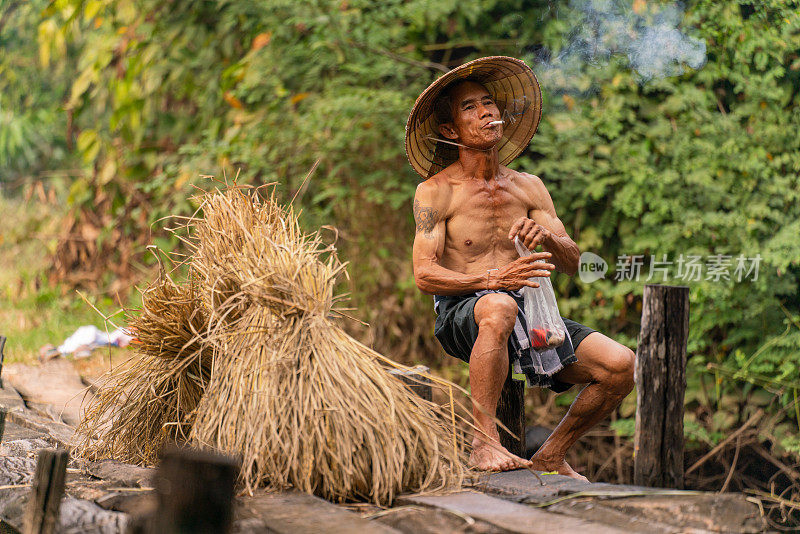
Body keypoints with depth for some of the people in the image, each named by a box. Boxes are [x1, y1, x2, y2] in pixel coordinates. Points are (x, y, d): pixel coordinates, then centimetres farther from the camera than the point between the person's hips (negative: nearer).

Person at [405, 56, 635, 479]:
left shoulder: (529, 188, 13)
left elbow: (572, 263, 7)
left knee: (620, 365, -15)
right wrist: (492, 280, -25)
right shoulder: (435, 192, -1)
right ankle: (484, 444, -33)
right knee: (500, 308, -41)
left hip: (527, 314, 5)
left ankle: (551, 455, 6)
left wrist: (546, 236, -17)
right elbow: (424, 274, -10)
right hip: (460, 317, -5)